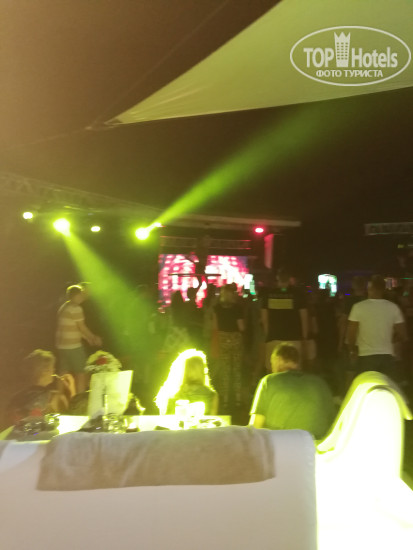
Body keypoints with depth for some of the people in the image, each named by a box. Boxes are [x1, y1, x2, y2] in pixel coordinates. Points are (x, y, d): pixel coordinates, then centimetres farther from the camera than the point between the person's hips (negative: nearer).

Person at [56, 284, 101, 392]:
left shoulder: (63, 307, 14)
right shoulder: (76, 308, -14)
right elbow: (82, 327, -12)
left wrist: (88, 338, 18)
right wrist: (94, 338, 3)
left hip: (61, 346, 9)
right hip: (73, 347, -9)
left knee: (64, 374, 14)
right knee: (80, 373, 2)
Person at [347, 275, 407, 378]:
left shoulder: (359, 307, -8)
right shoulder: (393, 307, -2)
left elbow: (351, 334, -6)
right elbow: (402, 336, 0)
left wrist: (352, 351, 10)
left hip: (366, 356, -2)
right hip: (387, 356, 2)